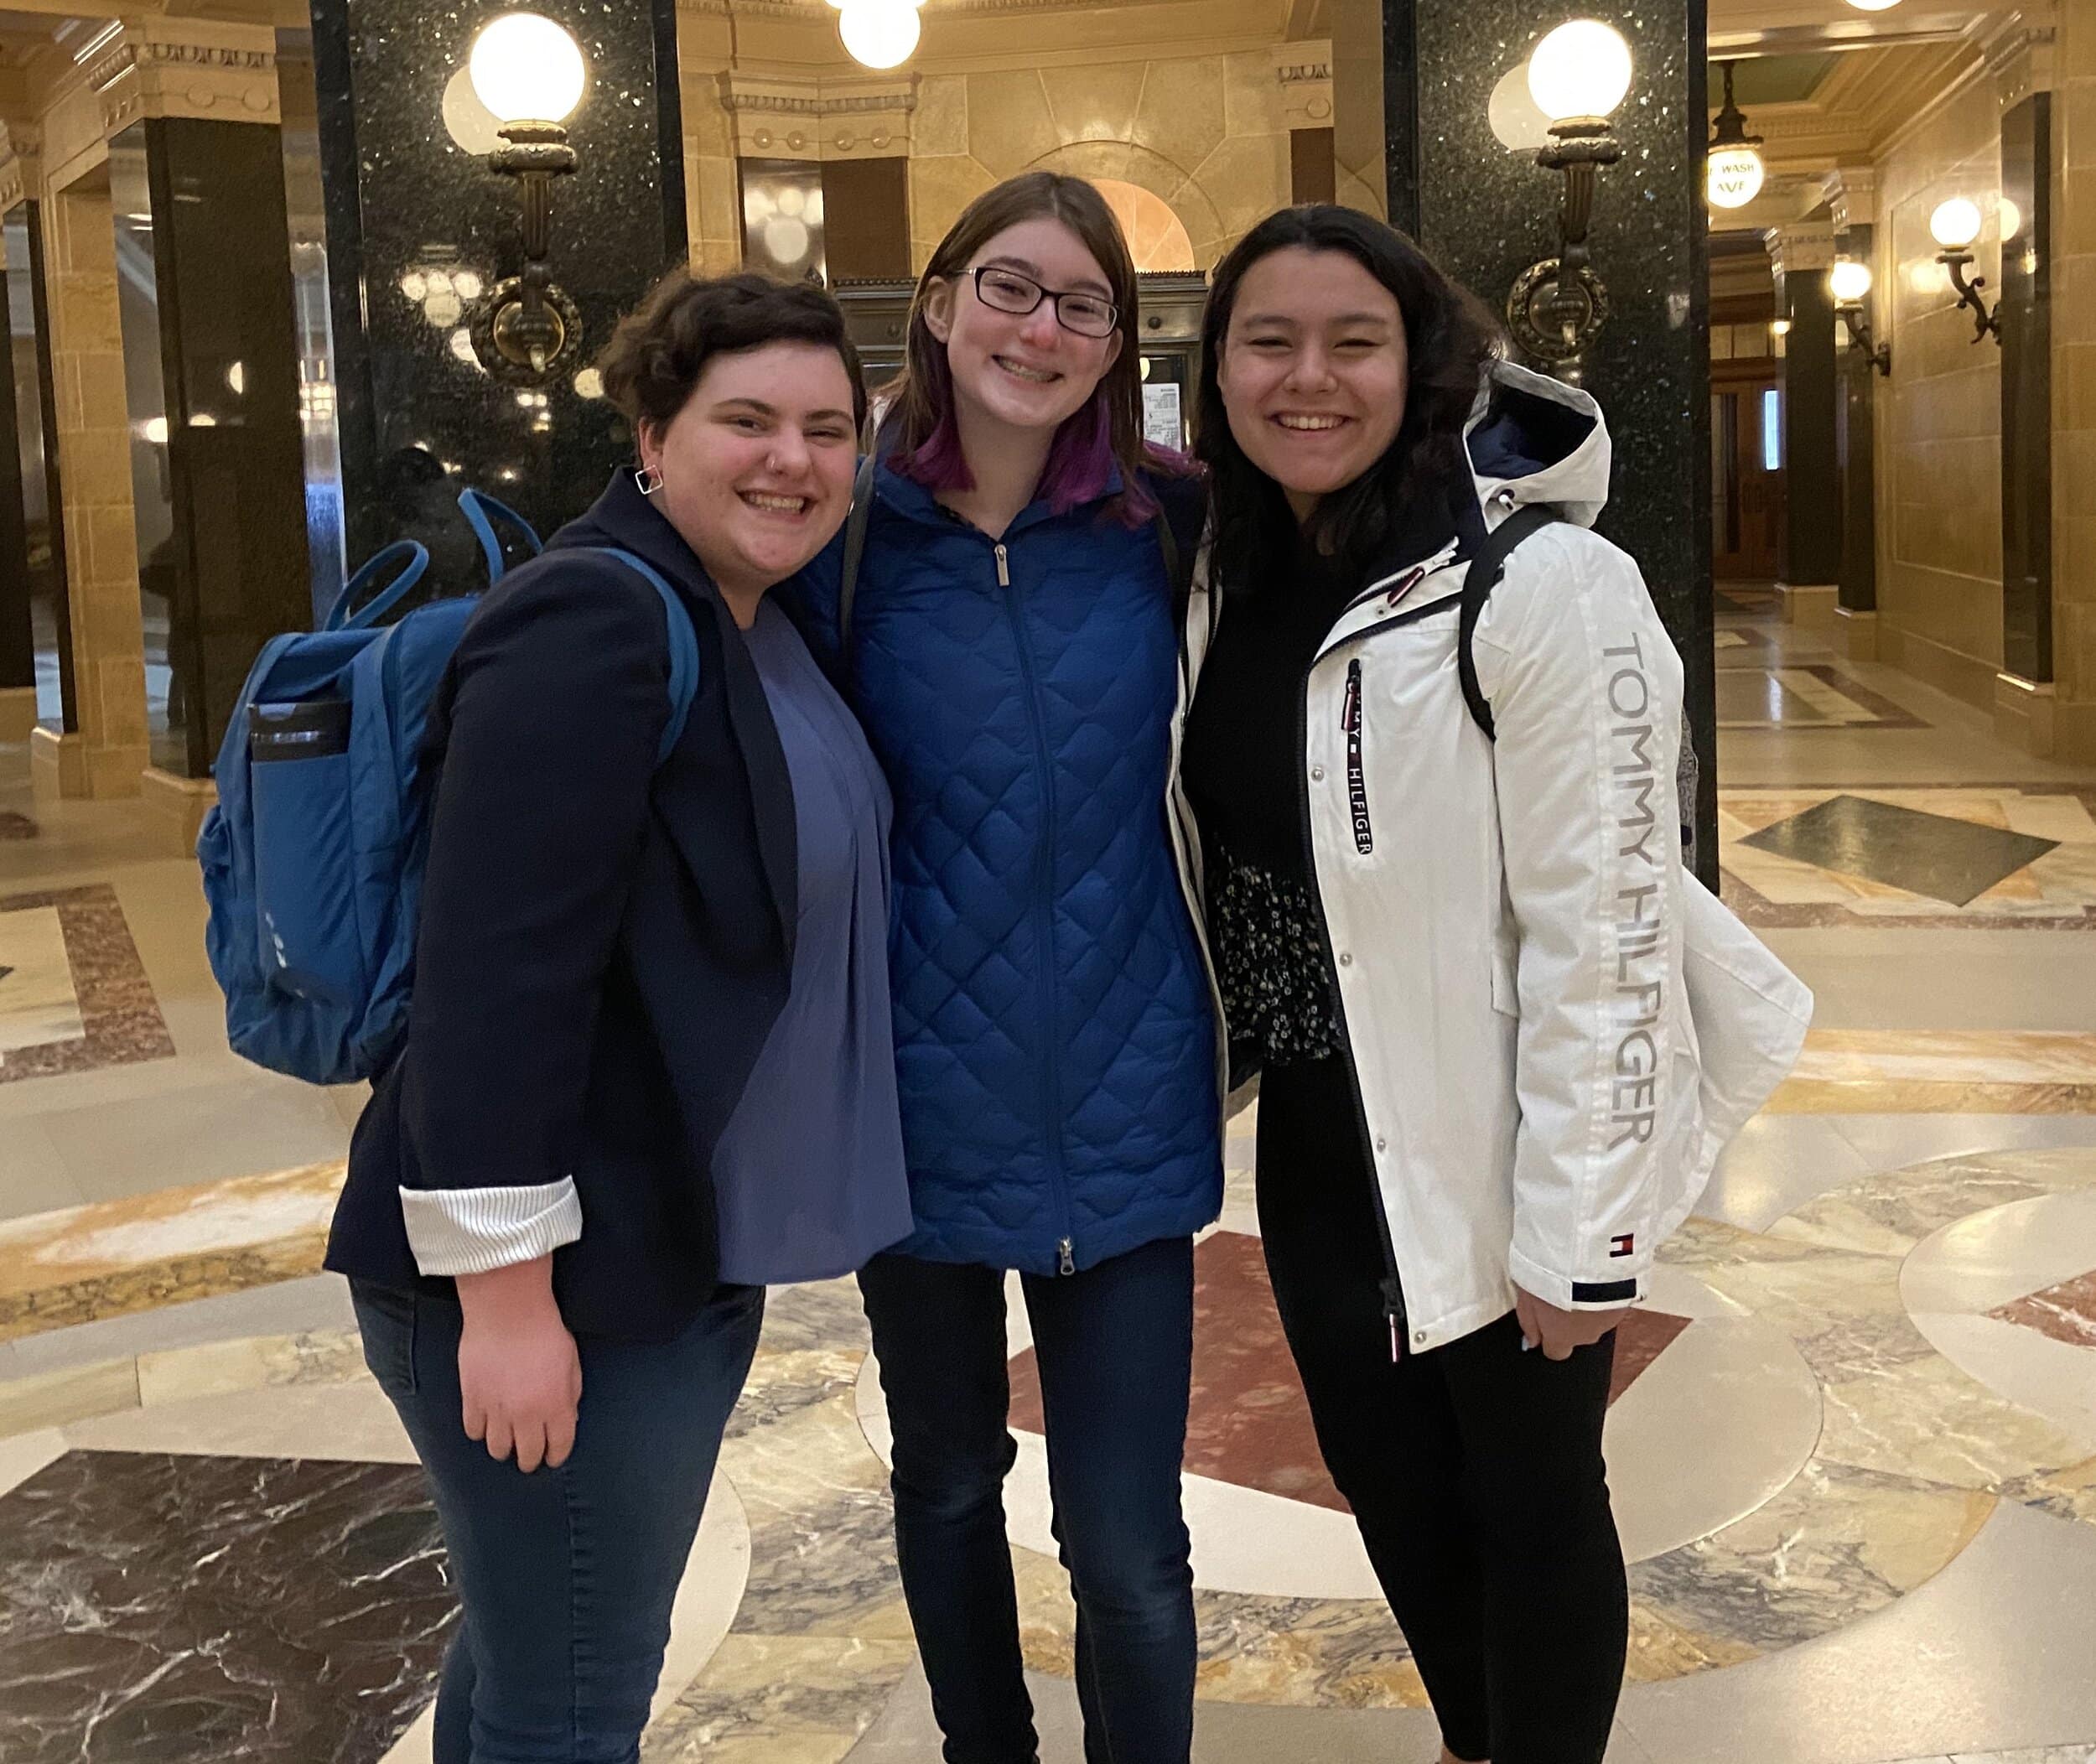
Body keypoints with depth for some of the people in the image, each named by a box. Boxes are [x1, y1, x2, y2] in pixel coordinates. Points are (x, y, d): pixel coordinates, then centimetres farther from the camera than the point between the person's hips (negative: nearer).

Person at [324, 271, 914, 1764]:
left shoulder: (757, 629, 10)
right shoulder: (595, 626, -19)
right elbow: (496, 969, -25)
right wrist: (507, 1291, -25)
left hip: (683, 1248, 9)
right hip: (559, 1272, -9)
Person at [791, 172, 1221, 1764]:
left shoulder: (1167, 527, -3)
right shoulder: (851, 531, -5)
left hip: (1122, 1111, 0)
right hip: (919, 1104, 1)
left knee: (1130, 1549, 0)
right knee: (947, 1488, 20)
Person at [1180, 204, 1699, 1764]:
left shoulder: (1542, 586, -20)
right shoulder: (1229, 581, 1)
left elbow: (1603, 928, -20)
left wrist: (1578, 1229, -19)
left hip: (1493, 1155, -7)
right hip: (1315, 1145, 7)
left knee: (1531, 1501, 12)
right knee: (1385, 1475, 22)